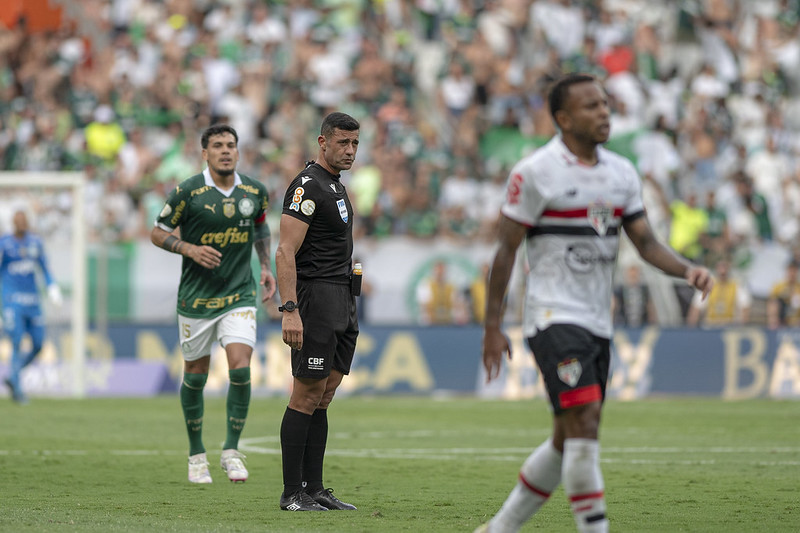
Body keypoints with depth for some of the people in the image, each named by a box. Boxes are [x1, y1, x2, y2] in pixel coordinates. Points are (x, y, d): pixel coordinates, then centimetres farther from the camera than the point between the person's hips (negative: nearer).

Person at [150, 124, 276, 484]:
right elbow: (158, 233, -2)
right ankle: (197, 454, 25)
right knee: (195, 376, 7)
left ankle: (231, 451, -1)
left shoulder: (255, 192, 1)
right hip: (196, 297, -1)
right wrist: (191, 249, -18)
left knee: (241, 369, -14)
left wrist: (265, 266, 10)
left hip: (239, 296, 2)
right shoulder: (188, 192, -10)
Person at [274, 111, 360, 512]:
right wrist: (290, 310, -26)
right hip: (316, 297, -9)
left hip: (342, 300, 9)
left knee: (323, 399, 9)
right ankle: (292, 493, -5)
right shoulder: (308, 186, -12)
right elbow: (285, 252, -18)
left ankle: (314, 489, 11)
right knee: (307, 396, -8)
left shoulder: (335, 186, 19)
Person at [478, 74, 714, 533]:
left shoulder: (622, 172, 11)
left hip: (597, 323, 7)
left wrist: (689, 269, -11)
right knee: (584, 425, -19)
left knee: (568, 443, 11)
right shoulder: (535, 173, -8)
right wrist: (493, 327, -7)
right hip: (554, 318, -7)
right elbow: (506, 249, -6)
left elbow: (646, 242, 9)